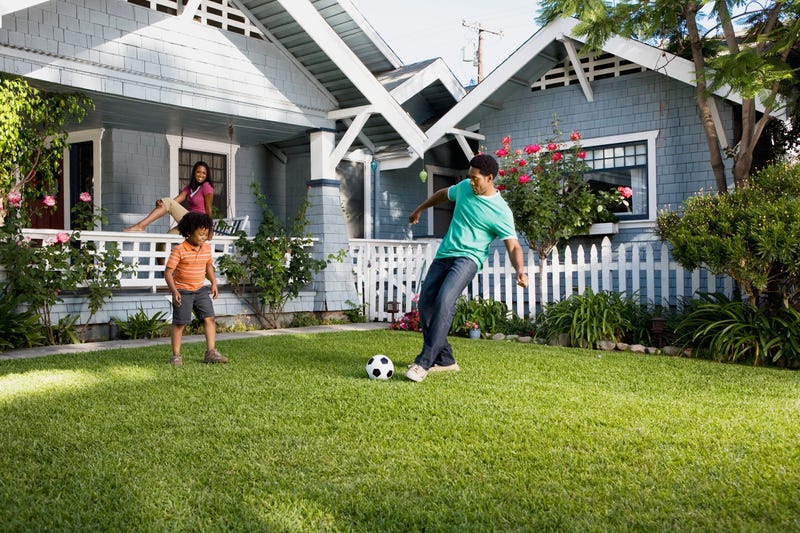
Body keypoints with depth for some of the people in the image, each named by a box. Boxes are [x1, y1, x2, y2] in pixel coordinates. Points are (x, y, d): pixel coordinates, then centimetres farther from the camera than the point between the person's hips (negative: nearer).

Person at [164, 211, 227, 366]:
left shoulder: (207, 248, 3)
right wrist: (174, 292, -24)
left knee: (209, 318, -4)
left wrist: (214, 283, 11)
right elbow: (168, 272, -15)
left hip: (201, 290, 5)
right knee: (179, 323, 2)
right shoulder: (179, 250, -16)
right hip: (182, 291, -5)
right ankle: (176, 355, 13)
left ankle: (211, 352, 1)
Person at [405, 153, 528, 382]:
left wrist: (520, 270, -32)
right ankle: (445, 360, 14)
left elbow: (513, 246, -14)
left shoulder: (501, 211, -11)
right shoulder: (464, 187, 7)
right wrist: (420, 209, 39)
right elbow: (443, 194, 28)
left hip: (468, 258, -7)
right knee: (425, 304, 3)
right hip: (444, 254, 7)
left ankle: (424, 363, -28)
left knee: (444, 302, -29)